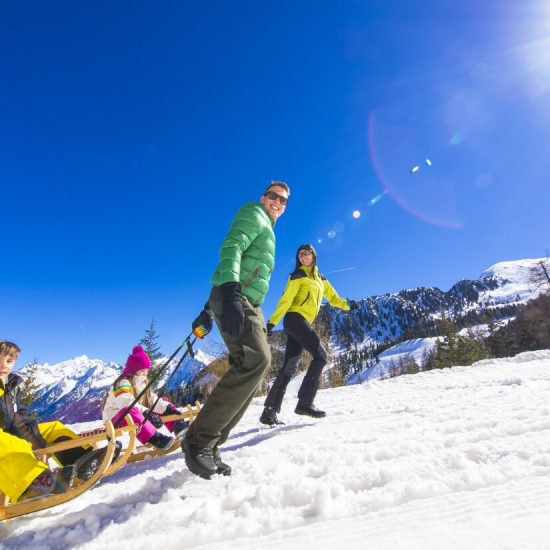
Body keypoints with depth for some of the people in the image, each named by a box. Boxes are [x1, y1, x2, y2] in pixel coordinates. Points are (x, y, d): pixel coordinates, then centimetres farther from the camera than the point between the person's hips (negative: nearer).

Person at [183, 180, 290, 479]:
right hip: (233, 298, -10)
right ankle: (199, 439, -16)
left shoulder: (267, 230, 32)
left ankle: (209, 445, 4)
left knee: (252, 369, 0)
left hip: (248, 304, 10)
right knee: (257, 359, -25)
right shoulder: (253, 214, 5)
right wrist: (230, 292, -32)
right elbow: (231, 248, -14)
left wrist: (208, 309, 25)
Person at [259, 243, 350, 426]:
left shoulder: (321, 279, 23)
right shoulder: (298, 275, 0)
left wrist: (346, 305, -2)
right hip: (295, 319, -7)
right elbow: (286, 299, -9)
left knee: (289, 367, 3)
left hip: (302, 323, 7)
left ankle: (270, 411, 5)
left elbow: (333, 298, 19)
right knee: (320, 355, -14)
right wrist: (272, 321, -16)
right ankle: (304, 402, -12)